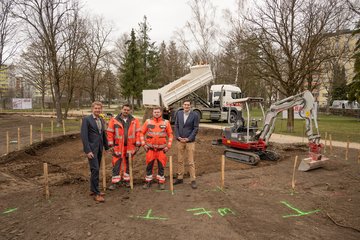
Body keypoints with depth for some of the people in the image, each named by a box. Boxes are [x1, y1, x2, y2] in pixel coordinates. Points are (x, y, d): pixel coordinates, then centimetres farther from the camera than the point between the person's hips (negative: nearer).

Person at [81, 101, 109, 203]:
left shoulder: (101, 120, 12)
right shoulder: (86, 119, -9)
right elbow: (84, 136, -14)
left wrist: (107, 147, 16)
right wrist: (88, 150, -19)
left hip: (99, 149, 7)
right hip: (92, 149, -7)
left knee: (96, 170, 13)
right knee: (95, 169, -10)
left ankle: (93, 190, 25)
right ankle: (96, 193, -1)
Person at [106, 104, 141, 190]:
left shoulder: (134, 121, 1)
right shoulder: (114, 120, -3)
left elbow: (138, 133, 1)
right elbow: (110, 133, -3)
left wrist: (137, 144, -3)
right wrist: (111, 145, -6)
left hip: (130, 147, 2)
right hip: (118, 147, -2)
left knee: (128, 164, 13)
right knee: (116, 165, 1)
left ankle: (127, 180, 27)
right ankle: (114, 182, 10)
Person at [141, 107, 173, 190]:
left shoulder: (166, 122, 2)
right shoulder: (148, 121, 2)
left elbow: (170, 135, 5)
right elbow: (142, 133, 6)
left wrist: (168, 146, -2)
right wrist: (143, 144, -1)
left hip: (161, 148, 0)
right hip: (150, 148, 0)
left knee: (161, 166, 5)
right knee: (149, 165, 6)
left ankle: (161, 182, 18)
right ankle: (148, 181, 20)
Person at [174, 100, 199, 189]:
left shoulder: (195, 115, -6)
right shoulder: (179, 113, 4)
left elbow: (196, 128, -6)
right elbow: (176, 126, 7)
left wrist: (188, 138, -12)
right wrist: (178, 137, -5)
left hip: (190, 141, -4)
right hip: (180, 141, 4)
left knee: (191, 162, -1)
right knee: (180, 161, 11)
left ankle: (193, 180, 9)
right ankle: (180, 178, 24)